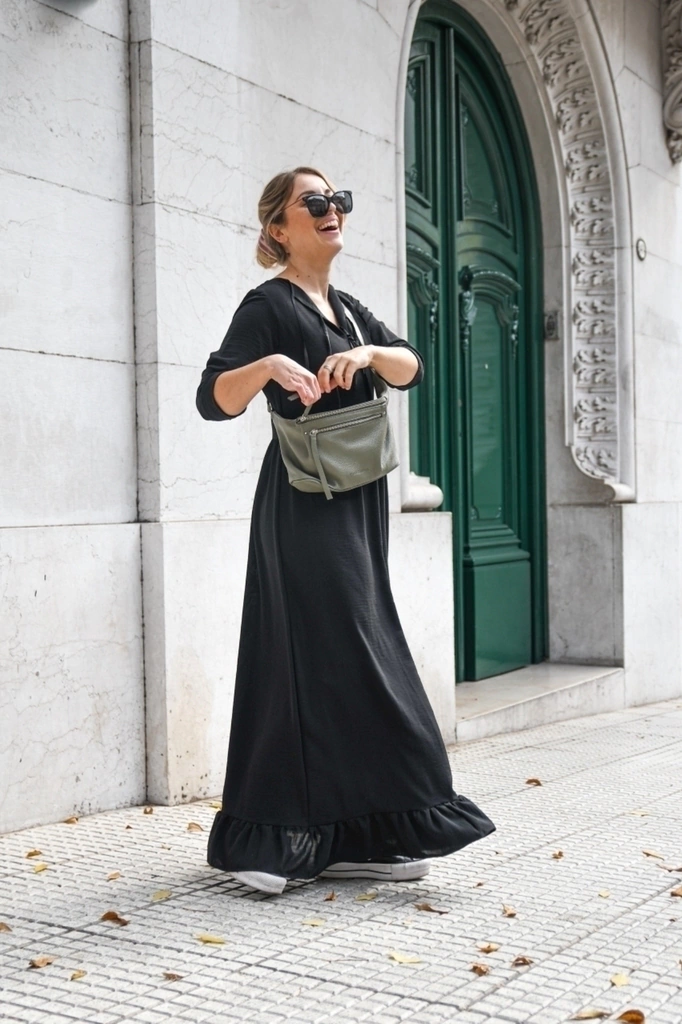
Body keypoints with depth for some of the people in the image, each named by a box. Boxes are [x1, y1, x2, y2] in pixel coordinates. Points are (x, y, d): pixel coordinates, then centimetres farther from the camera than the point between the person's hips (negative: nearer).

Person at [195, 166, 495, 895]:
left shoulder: (347, 309, 18)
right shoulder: (269, 305, -5)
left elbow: (411, 367, 6)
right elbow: (214, 399, -14)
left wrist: (369, 353, -13)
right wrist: (270, 365, -31)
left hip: (356, 500, 8)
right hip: (305, 504, -7)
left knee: (312, 661, 7)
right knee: (338, 654, -11)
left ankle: (339, 837, 11)